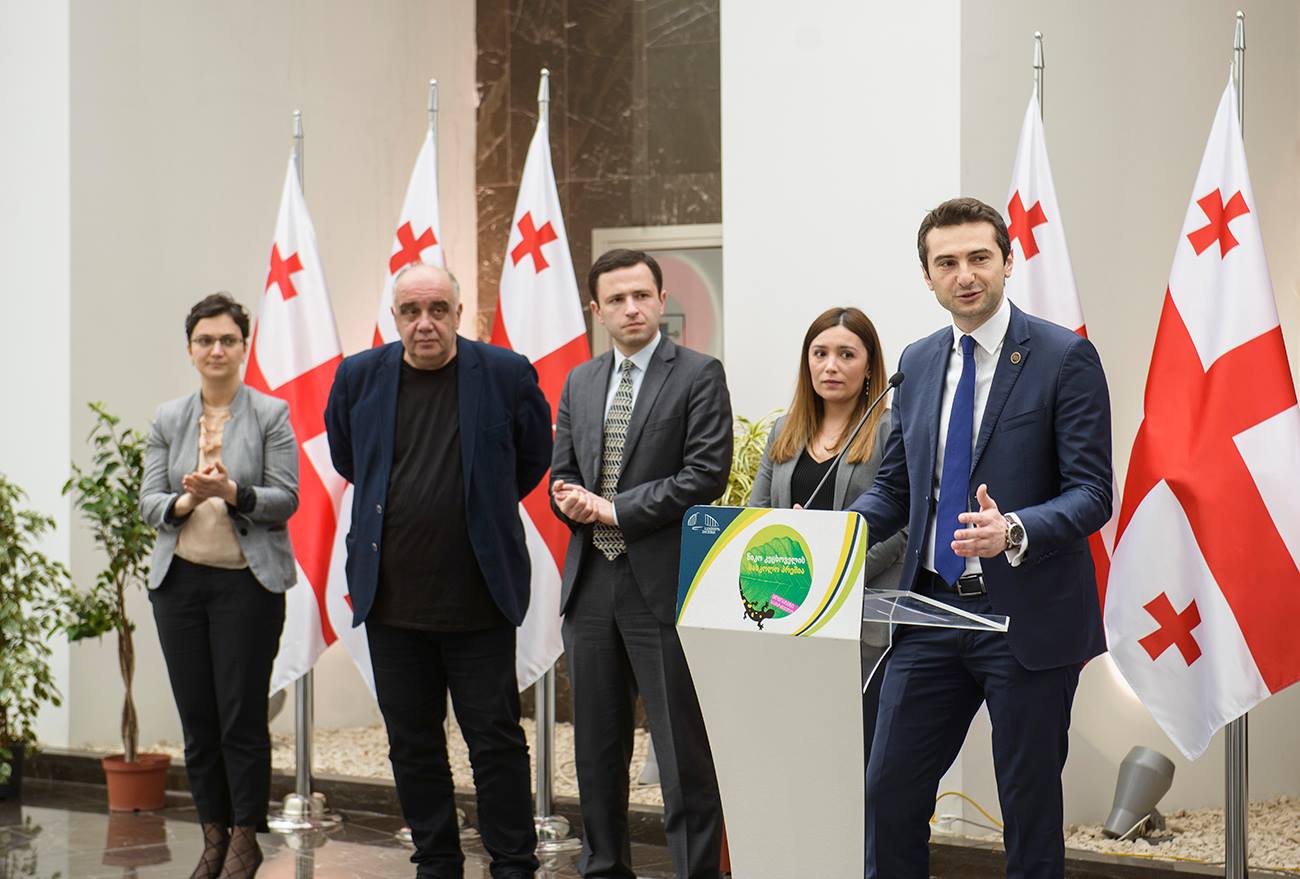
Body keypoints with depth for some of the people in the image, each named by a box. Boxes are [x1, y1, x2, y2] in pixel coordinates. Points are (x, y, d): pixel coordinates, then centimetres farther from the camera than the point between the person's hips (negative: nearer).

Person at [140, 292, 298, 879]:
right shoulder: (167, 420, 10)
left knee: (242, 716, -3)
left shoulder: (271, 415, 0)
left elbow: (286, 499, -5)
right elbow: (149, 504, 6)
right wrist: (185, 502, -16)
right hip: (179, 582, 3)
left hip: (248, 582, -3)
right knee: (196, 717, 5)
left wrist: (232, 492, -22)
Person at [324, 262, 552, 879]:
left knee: (496, 737, 0)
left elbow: (535, 457, 13)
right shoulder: (359, 377, 4)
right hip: (391, 593, 3)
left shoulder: (505, 375, -3)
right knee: (412, 741, 10)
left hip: (478, 595, -3)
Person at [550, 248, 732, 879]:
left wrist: (614, 508, -12)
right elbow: (561, 473, 18)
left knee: (684, 751, -5)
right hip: (591, 582, 6)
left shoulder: (698, 376, -3)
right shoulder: (580, 383, 15)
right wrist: (574, 502, -6)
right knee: (597, 744, 13)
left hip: (662, 583, -6)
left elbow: (706, 475, -12)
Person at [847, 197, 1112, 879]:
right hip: (933, 610, 5)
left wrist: (1015, 531, -31)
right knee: (889, 790, 6)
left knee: (1030, 809, 6)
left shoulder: (1065, 358, -8)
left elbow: (1091, 494, -12)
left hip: (1028, 617, -5)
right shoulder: (918, 363, 10)